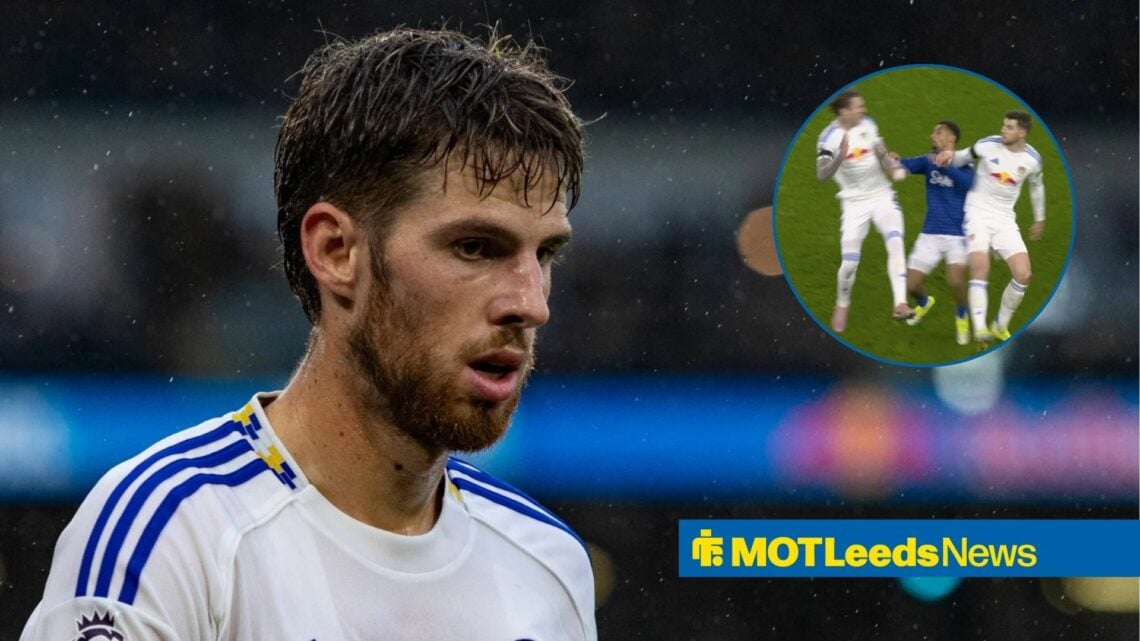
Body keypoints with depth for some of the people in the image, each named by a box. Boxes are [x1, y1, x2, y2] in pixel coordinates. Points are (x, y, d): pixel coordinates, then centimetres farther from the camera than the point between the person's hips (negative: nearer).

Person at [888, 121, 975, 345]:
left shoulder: (964, 165, -5)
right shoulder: (929, 161, 5)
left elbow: (968, 182, -26)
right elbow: (909, 165, -13)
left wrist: (944, 164, -36)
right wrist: (896, 163, -36)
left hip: (958, 235, -4)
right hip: (930, 234, 4)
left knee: (955, 280, -26)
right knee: (910, 285, 1)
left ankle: (962, 317, 6)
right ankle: (924, 302, 39)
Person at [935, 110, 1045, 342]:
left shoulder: (1032, 160, -3)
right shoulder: (989, 145, -9)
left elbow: (1036, 186, 17)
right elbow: (964, 157, 7)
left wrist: (1039, 219, 27)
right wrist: (950, 155, -17)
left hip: (1005, 220, 3)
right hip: (978, 215, -3)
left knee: (1023, 275, -9)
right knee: (980, 268, -25)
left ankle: (1000, 326, 11)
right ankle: (980, 328, -28)